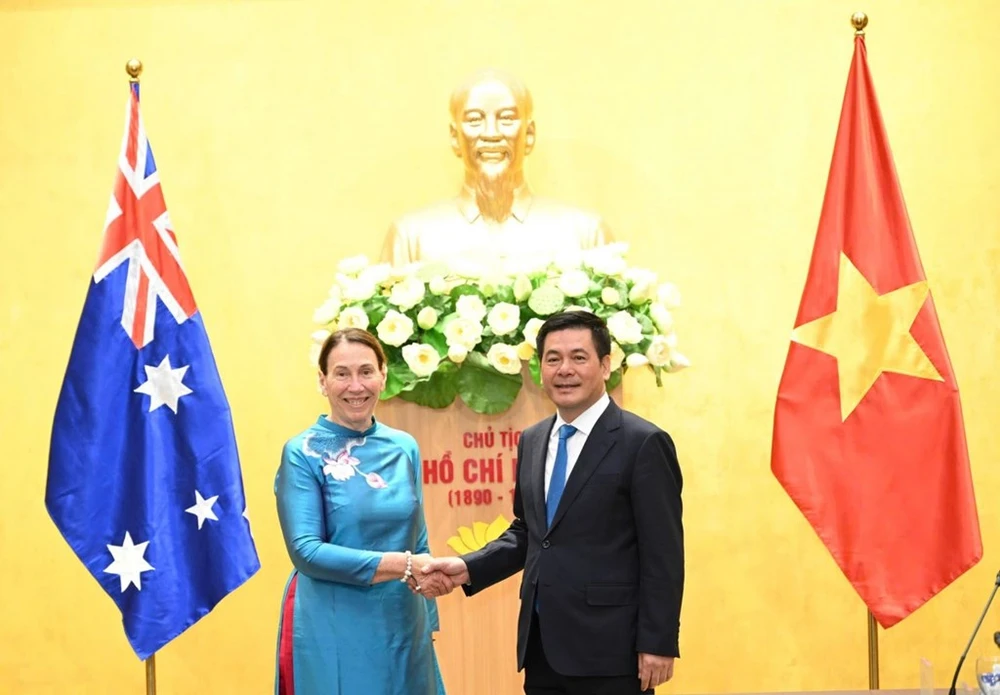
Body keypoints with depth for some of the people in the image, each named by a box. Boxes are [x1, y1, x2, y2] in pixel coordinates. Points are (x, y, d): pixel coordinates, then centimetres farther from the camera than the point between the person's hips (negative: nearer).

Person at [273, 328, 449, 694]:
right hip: (333, 633, -4)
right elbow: (306, 552, -16)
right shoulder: (303, 453, -8)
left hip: (402, 627, 4)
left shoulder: (404, 448, 5)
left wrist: (427, 622, 11)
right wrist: (403, 565, -20)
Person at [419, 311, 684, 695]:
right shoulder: (532, 441, 12)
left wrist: (658, 644, -13)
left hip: (608, 649, -6)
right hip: (541, 647, 6)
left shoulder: (643, 443, -9)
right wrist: (468, 568, 3)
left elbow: (663, 556, -10)